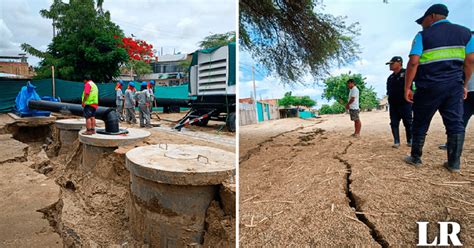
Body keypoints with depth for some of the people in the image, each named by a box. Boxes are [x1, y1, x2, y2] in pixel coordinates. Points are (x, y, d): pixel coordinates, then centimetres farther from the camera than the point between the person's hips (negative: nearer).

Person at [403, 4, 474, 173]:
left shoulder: (423, 36, -1)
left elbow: (413, 63, -11)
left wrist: (407, 88, -8)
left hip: (429, 87, -3)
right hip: (454, 86, 4)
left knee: (420, 124, 7)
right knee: (455, 123, 4)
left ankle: (416, 158, 15)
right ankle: (454, 163, 4)